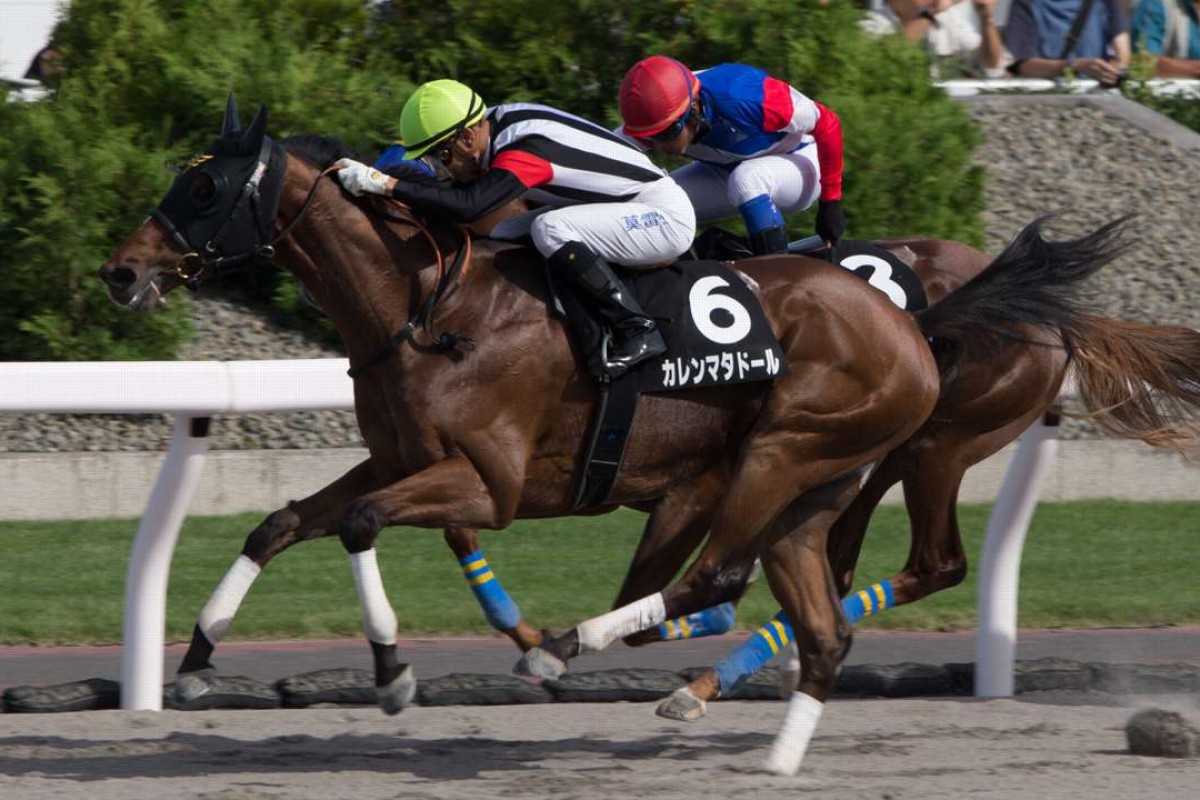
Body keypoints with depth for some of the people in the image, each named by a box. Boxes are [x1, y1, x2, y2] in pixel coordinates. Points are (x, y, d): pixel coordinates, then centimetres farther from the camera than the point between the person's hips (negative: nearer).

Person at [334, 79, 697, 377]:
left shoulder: (525, 149, -30)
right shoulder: (492, 125, -3)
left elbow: (470, 205, -43)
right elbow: (463, 192, 9)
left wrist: (385, 184, -42)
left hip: (667, 216, -10)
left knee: (550, 230, -30)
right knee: (504, 239, 3)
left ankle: (638, 330, -22)